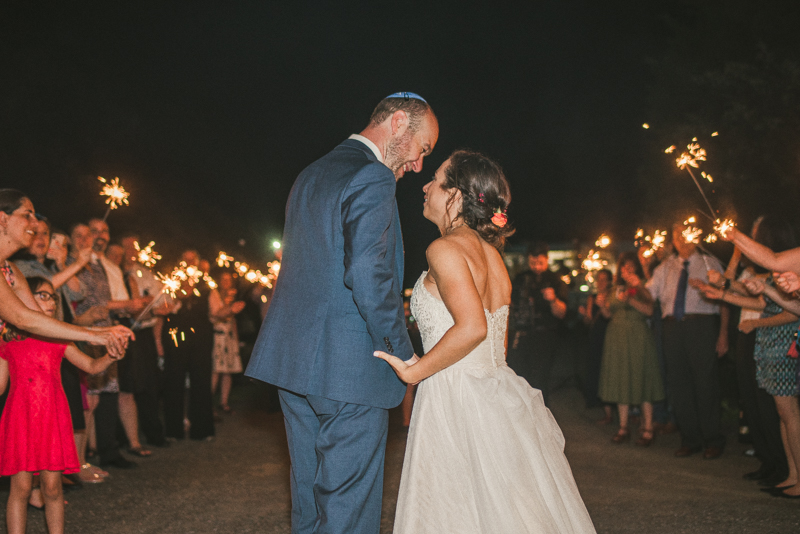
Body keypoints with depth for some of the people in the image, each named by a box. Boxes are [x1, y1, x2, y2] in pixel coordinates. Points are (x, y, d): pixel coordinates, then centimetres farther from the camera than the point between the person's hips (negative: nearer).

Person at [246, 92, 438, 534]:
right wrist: (404, 354, -12)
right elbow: (368, 274, -23)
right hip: (348, 367, -9)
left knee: (309, 494, 17)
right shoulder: (373, 178, -13)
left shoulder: (310, 176, 18)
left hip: (294, 358, 9)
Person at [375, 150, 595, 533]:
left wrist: (414, 371, -15)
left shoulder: (445, 249, -13)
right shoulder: (490, 253, 13)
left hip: (456, 398, -9)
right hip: (499, 397, 9)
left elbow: (472, 327, -26)